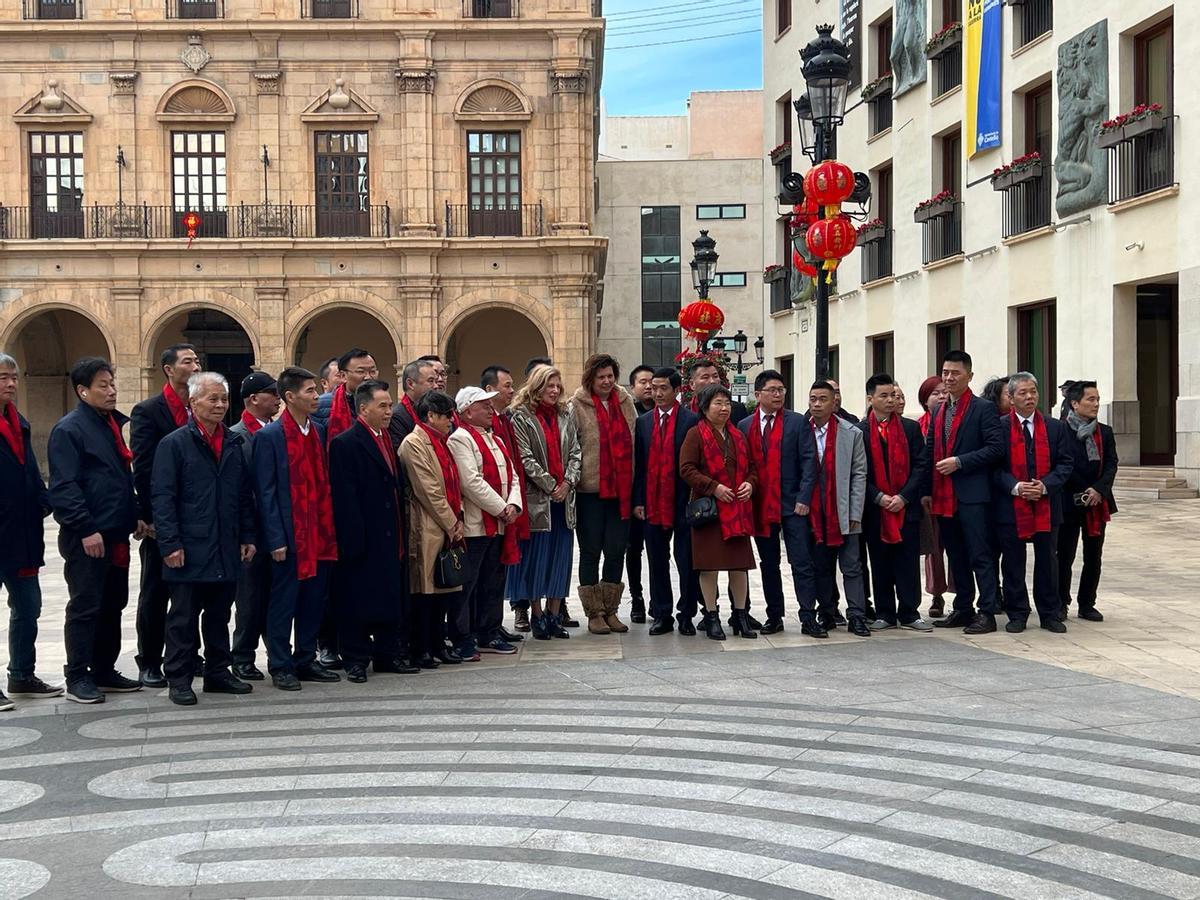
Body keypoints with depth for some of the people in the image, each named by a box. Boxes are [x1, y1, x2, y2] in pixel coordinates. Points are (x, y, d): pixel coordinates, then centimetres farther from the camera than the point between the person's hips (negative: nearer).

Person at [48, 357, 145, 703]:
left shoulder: (112, 424, 16)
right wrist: (86, 529, -21)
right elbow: (63, 487, -16)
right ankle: (77, 678, 7)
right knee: (85, 607, -2)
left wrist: (134, 516, 16)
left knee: (113, 606, 13)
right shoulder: (69, 429, -10)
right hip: (86, 538, -8)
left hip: (116, 534, 8)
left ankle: (105, 672, 22)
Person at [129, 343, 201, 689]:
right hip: (161, 523, -4)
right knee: (155, 594, 6)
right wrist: (151, 518, -14)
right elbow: (142, 469, -10)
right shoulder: (147, 411, -6)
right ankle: (149, 663, 15)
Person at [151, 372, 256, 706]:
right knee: (183, 616, 2)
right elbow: (161, 497, -8)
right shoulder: (174, 444, -4)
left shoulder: (234, 444, 12)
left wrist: (247, 536, 9)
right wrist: (171, 543, -14)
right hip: (190, 550, -5)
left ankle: (218, 672, 24)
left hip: (227, 550, 5)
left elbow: (245, 495, 15)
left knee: (219, 615, 14)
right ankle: (179, 679, 10)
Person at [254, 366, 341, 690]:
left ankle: (306, 660, 23)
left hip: (321, 534, 6)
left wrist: (331, 527, 8)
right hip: (290, 536, -6)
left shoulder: (319, 431, 10)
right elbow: (265, 492, -9)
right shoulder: (269, 436, -8)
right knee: (284, 602, 2)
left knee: (314, 600, 12)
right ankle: (280, 666, 12)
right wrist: (276, 539, -14)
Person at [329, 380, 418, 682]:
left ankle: (387, 654, 22)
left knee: (391, 598, 12)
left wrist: (402, 531, 12)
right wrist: (353, 539, -19)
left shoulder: (388, 440, 15)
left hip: (391, 537, 8)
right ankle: (356, 659, 10)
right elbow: (345, 498, -15)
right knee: (358, 600, 0)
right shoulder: (345, 444, -10)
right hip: (363, 540, -8)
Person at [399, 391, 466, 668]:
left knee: (446, 589, 10)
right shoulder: (413, 444, -10)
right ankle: (421, 649, 4)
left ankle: (438, 645, 18)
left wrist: (458, 521, 7)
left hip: (449, 529, 8)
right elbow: (428, 491, -14)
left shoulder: (441, 443, 18)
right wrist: (451, 524, -12)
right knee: (424, 590, -3)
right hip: (427, 530, -8)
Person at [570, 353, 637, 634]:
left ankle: (610, 610, 19)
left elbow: (634, 443, 14)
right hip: (590, 489, -3)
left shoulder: (625, 402, 9)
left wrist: (634, 484, 11)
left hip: (621, 489, 4)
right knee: (591, 551, 4)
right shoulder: (578, 405, -4)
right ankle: (594, 613, 13)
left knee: (616, 552, 7)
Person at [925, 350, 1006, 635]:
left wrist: (959, 462, -17)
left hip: (972, 494, -7)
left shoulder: (983, 408, -4)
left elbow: (996, 448, -13)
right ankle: (963, 610, 20)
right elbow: (930, 452, 17)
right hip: (943, 495, 7)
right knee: (956, 556, 13)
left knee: (980, 555, -5)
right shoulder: (939, 411, 16)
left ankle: (987, 613, -2)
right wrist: (927, 491, 11)